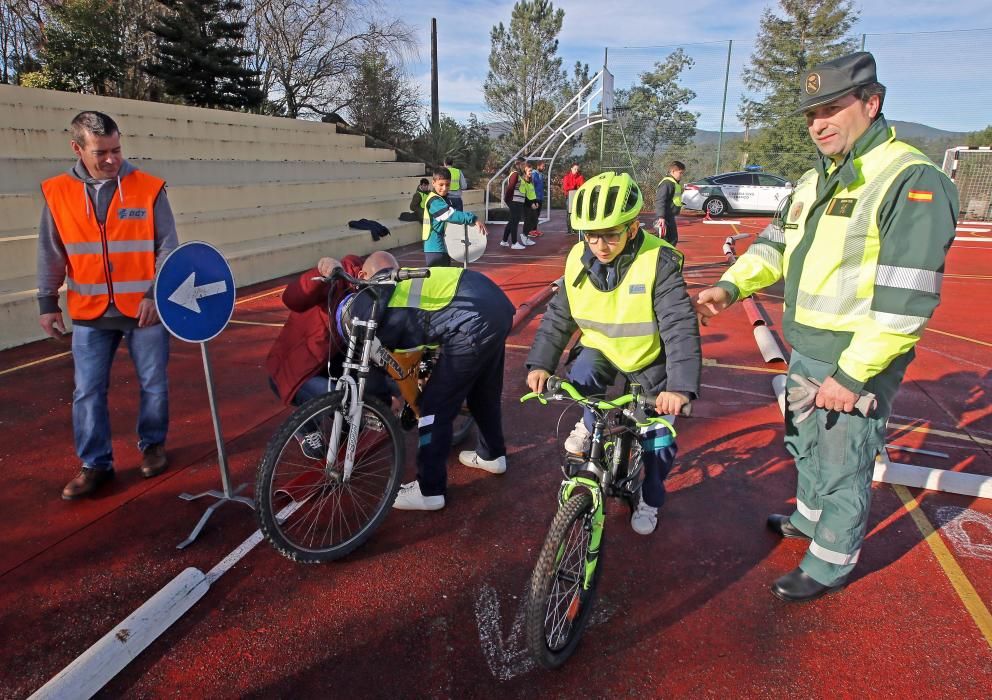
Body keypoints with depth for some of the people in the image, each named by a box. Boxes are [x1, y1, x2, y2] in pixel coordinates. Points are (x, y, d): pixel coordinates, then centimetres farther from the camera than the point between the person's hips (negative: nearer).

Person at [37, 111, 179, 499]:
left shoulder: (148, 189, -5)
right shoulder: (58, 192, 1)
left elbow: (168, 248, -3)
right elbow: (51, 255, 7)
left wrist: (156, 294, -10)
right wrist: (47, 303, 7)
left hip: (144, 308, -1)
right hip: (90, 313, 2)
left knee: (154, 384, 9)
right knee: (88, 392, 4)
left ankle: (152, 445, 30)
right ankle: (95, 464, 17)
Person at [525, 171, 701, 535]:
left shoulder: (658, 262, -27)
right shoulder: (578, 260, -13)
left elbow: (681, 327, -32)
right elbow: (558, 316, -7)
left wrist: (680, 386, -45)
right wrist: (540, 363, -20)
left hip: (649, 362, -2)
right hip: (601, 350, 3)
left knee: (659, 444, 0)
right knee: (579, 379, -29)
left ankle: (649, 500, 32)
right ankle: (590, 423, 7)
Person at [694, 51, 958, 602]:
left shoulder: (912, 180, -18)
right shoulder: (814, 181, 10)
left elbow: (907, 297, -23)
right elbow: (774, 246, 14)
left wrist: (854, 374, -23)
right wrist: (730, 286, -4)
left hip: (857, 362, -8)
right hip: (805, 352, 8)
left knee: (843, 467, 7)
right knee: (806, 445, 25)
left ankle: (829, 565, 26)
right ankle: (810, 516, 49)